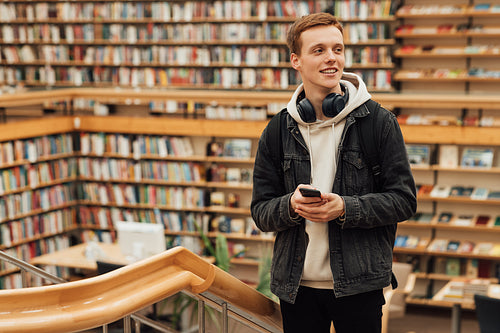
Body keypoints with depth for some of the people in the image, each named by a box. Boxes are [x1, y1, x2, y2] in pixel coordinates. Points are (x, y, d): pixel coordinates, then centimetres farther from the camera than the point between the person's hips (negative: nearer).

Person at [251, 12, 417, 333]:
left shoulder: (379, 122, -3)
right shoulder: (277, 132, 4)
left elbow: (404, 200, -4)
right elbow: (261, 211, 5)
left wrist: (345, 208, -18)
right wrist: (291, 205, -16)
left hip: (360, 287, -2)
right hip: (296, 285, 2)